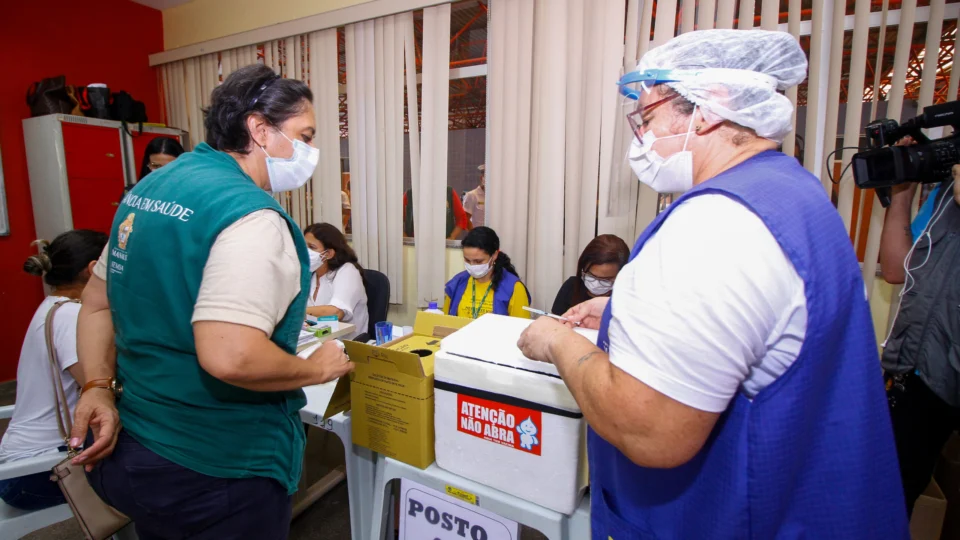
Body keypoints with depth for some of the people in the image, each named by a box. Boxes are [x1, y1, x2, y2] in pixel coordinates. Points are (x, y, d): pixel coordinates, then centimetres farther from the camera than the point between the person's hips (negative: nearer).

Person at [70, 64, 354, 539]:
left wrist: (98, 387, 4)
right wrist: (318, 369, -18)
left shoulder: (150, 189, 5)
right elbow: (230, 357, -34)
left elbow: (98, 303, 9)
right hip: (213, 474, -8)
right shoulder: (250, 217, -25)